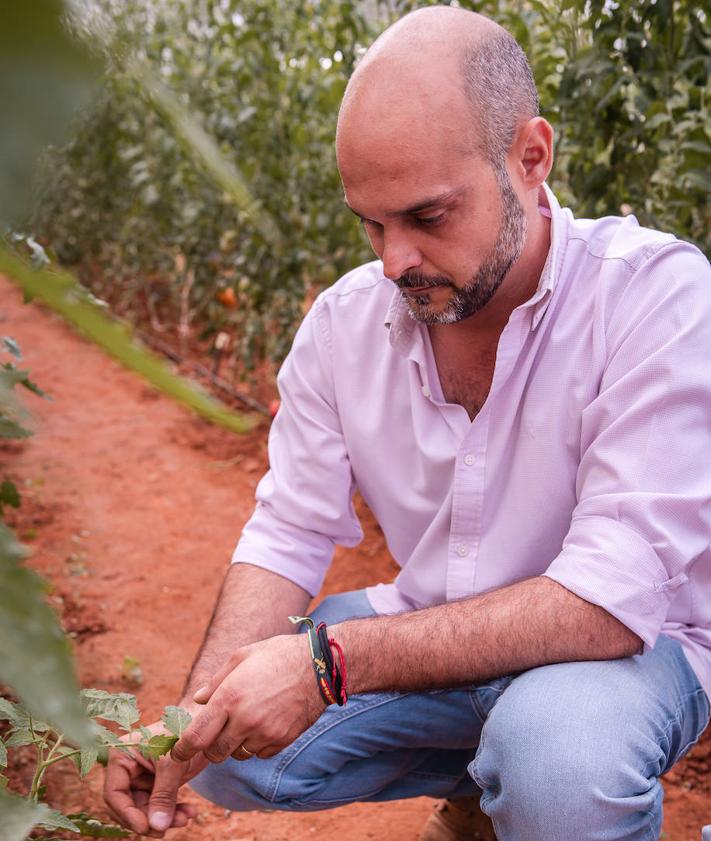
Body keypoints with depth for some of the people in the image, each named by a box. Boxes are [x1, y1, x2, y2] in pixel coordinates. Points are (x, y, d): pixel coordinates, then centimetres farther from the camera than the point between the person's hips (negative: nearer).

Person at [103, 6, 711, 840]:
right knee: (228, 754, -8)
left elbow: (611, 596, -29)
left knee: (553, 756, -36)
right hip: (429, 633, 5)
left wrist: (332, 659, -36)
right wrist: (195, 710, -21)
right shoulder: (343, 320, -6)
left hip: (623, 644, -5)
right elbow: (287, 535, -3)